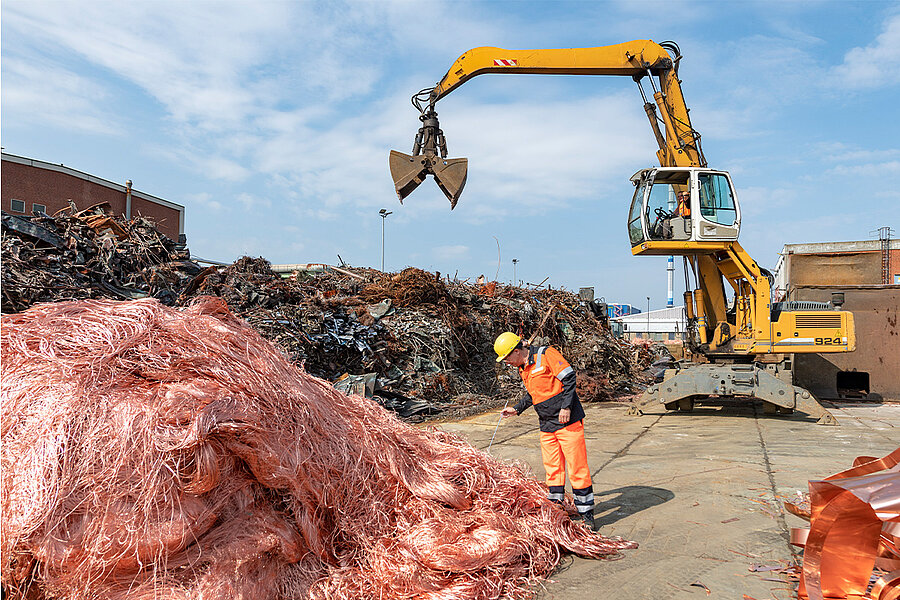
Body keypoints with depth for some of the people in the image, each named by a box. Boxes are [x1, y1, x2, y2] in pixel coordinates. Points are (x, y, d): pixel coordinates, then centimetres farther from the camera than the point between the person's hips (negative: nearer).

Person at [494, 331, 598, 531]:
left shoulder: (546, 354, -11)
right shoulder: (522, 368, 13)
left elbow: (569, 377, -15)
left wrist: (566, 406, -19)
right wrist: (517, 409, 23)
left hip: (568, 421, -7)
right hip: (546, 425, 7)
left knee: (577, 467, -3)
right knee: (552, 468, 10)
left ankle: (586, 513, 7)